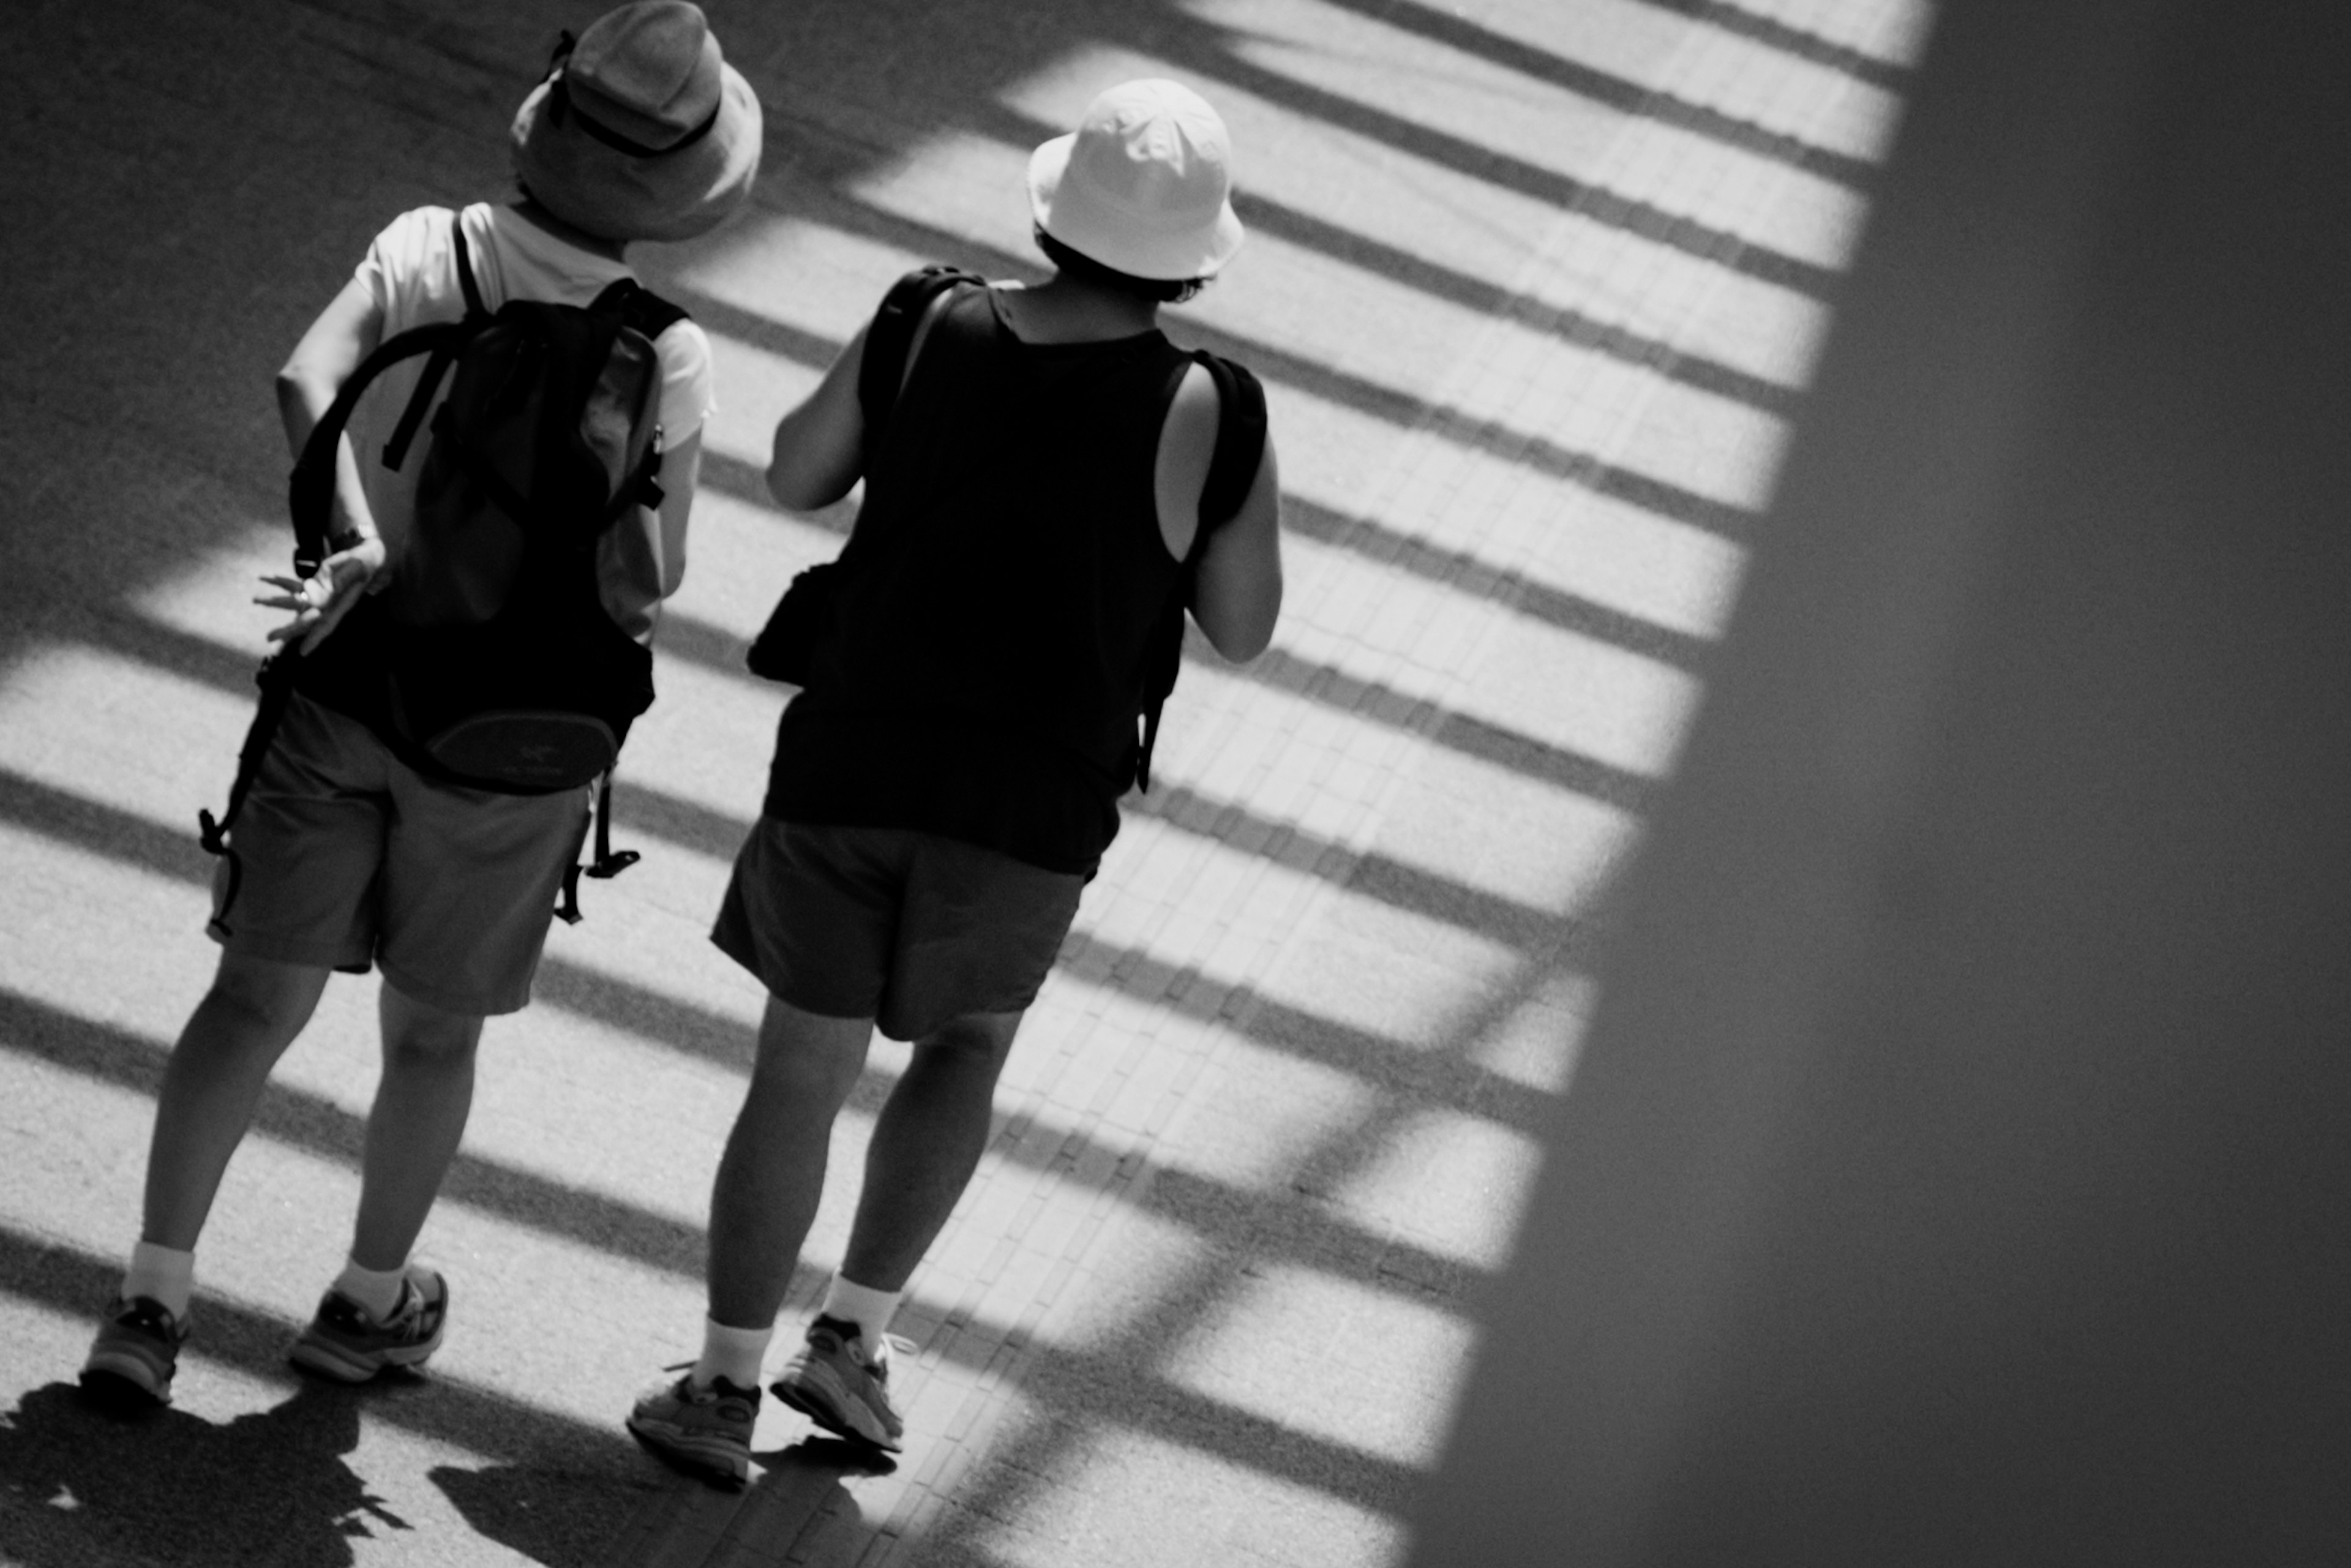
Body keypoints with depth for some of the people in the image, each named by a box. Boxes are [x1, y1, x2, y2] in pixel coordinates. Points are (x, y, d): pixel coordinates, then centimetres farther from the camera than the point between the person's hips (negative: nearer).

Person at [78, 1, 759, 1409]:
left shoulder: (427, 252, -13)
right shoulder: (660, 357, -22)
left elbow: (305, 381, -30)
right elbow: (647, 585, -25)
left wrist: (361, 550, -37)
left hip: (346, 676, 2)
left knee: (260, 999, 12)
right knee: (436, 1025, 19)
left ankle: (152, 1305, 5)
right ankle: (370, 1299, 36)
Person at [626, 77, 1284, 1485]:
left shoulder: (929, 330, -3)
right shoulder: (1212, 417, -10)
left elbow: (799, 476, 12)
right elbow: (1242, 630, 2)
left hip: (851, 763, 1)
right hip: (1033, 809, -1)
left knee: (804, 1070, 17)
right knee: (970, 1042, 26)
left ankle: (726, 1386, 16)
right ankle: (856, 1334, 16)